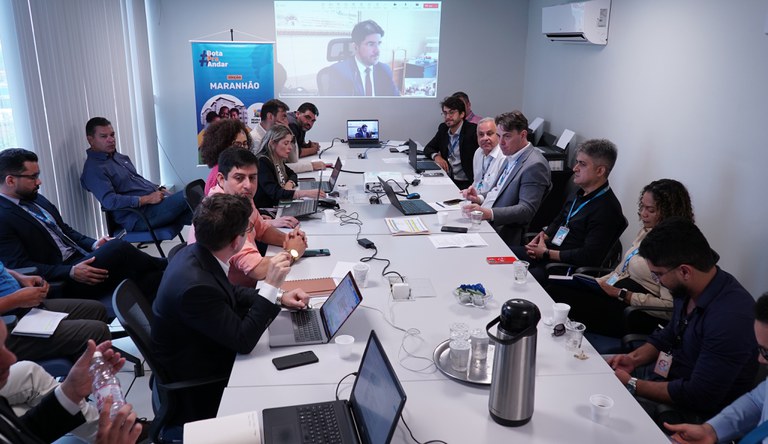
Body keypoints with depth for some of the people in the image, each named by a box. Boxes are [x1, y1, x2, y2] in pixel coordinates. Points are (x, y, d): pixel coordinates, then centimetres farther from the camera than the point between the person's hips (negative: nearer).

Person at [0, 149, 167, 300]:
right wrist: (71, 272, -25)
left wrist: (93, 245, 2)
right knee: (118, 248, -24)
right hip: (60, 281, -8)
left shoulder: (36, 199, 15)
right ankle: (164, 268, -2)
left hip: (80, 260, 8)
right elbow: (20, 268, -15)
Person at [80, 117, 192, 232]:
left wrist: (159, 189, 9)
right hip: (139, 217, -9)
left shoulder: (121, 157, 19)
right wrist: (148, 199, -20)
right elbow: (110, 201, -20)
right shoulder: (93, 169, -8)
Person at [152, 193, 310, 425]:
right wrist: (271, 285, -28)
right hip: (196, 382, -8)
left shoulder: (196, 252, -11)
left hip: (204, 348, 8)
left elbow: (229, 292, 8)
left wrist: (278, 298, -4)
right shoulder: (195, 285, -37)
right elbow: (243, 340, -29)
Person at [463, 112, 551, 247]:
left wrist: (489, 213, -31)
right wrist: (480, 199, 4)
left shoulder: (535, 165, -14)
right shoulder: (511, 158, 16)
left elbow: (527, 210, -20)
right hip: (485, 221, 9)